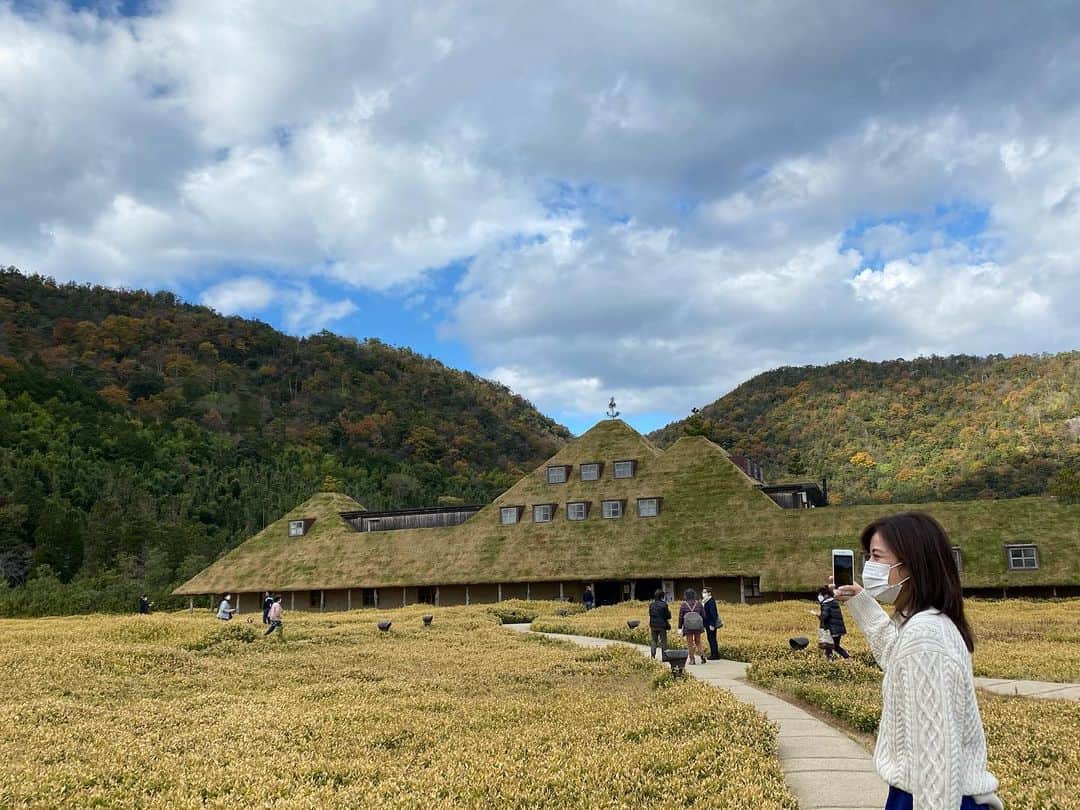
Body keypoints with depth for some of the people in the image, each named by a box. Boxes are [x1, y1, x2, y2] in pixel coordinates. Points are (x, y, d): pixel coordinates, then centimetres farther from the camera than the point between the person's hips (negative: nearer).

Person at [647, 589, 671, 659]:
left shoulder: (651, 604, 0)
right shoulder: (664, 604, -12)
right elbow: (668, 616, -7)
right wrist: (669, 611, 9)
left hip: (653, 625, 3)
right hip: (662, 626, -3)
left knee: (653, 641, 10)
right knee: (663, 642, 7)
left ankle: (652, 656, 2)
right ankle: (663, 657, 7)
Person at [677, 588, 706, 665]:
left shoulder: (683, 604, -5)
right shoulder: (698, 604, 1)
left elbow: (680, 617, -3)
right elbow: (703, 615, 5)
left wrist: (680, 627, 4)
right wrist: (703, 625, 16)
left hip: (688, 627, -2)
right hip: (698, 626, 2)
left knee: (690, 643, 7)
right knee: (698, 642, 16)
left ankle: (691, 659, 7)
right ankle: (702, 655, 0)